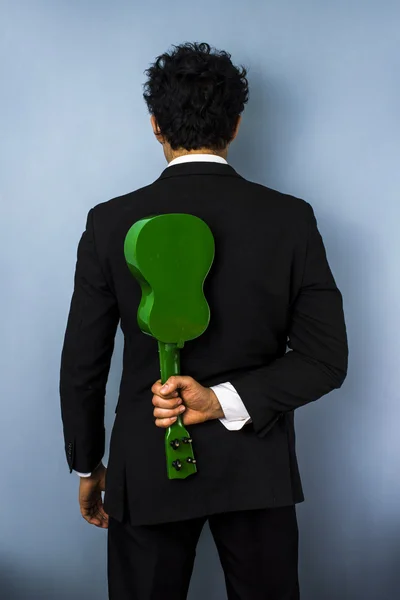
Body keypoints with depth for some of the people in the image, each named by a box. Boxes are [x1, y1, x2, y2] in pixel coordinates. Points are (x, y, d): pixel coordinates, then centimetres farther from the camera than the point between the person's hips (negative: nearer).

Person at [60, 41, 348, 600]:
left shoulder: (111, 222, -9)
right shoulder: (291, 218, -7)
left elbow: (83, 364, -3)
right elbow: (326, 359, -9)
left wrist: (88, 467, 9)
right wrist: (224, 401, -13)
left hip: (148, 468, 0)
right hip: (259, 469, 1)